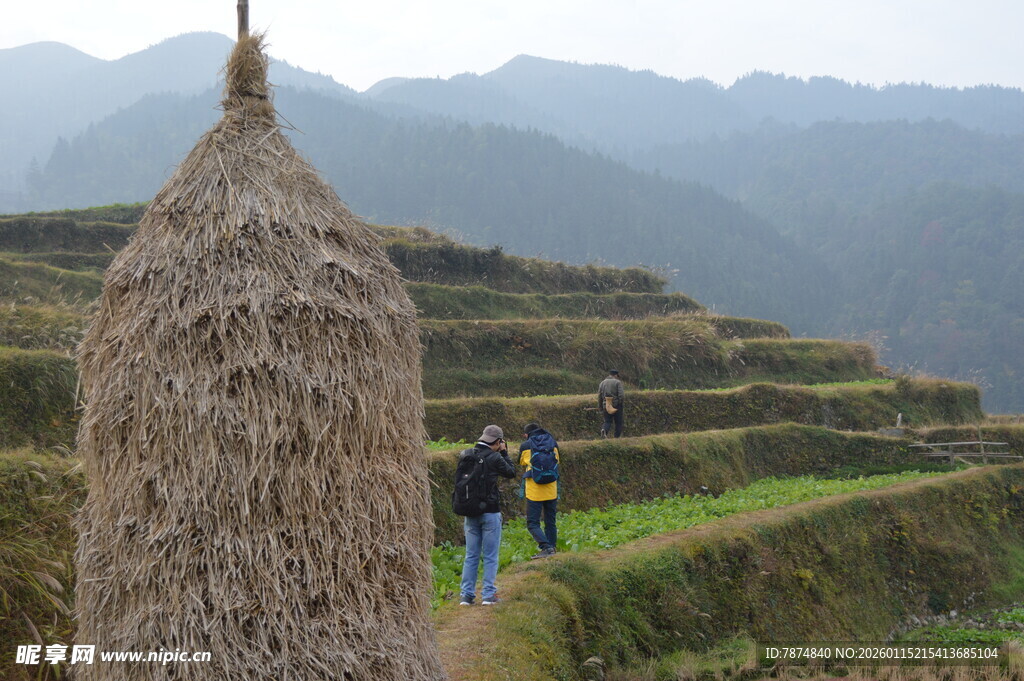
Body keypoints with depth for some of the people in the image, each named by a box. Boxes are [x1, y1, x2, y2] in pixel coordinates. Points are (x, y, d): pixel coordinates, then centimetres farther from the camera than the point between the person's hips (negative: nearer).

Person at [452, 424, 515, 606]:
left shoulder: (464, 455, 1)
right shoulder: (494, 458, -13)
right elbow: (511, 472, 1)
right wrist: (504, 453, 11)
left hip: (469, 514, 5)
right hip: (490, 512, -5)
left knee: (471, 555, 12)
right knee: (490, 556, 4)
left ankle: (466, 595, 9)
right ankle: (488, 594, 3)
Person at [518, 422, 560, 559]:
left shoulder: (525, 446, -2)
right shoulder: (553, 444, 5)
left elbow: (521, 462, 15)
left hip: (534, 491, -4)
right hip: (551, 491, 4)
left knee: (533, 523, -1)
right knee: (550, 522, 15)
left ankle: (546, 547, -19)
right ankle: (551, 549, 17)